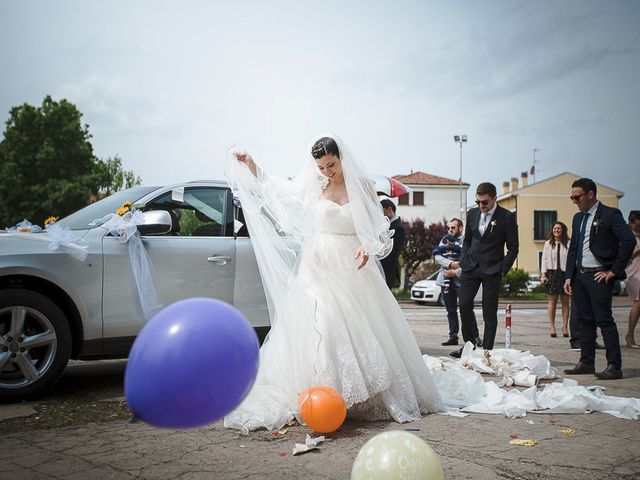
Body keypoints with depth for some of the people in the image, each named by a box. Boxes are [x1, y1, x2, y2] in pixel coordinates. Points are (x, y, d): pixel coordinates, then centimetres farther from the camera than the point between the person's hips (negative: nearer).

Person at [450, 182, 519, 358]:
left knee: (489, 311, 1)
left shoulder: (507, 217, -7)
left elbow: (513, 248, -3)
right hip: (471, 267, 4)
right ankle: (470, 344, 14)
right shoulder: (472, 213, 7)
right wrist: (464, 261, 6)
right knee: (464, 305, -1)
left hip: (492, 270, -4)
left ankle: (487, 350, 9)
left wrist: (502, 270, -9)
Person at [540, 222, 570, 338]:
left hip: (565, 273, -1)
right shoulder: (548, 244, 9)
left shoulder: (568, 244, 1)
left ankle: (565, 327, 8)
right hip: (552, 273, 1)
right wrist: (543, 274, -1)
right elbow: (544, 259, 7)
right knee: (552, 300, 1)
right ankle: (552, 326, 5)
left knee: (565, 301, 3)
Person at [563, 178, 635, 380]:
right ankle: (587, 362, 18)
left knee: (604, 320, -8)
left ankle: (614, 366, -4)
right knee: (584, 320, 10)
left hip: (599, 276, -7)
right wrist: (569, 276, 11)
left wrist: (614, 271, -16)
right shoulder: (578, 218, 15)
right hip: (579, 275, 8)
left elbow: (629, 241, -16)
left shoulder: (610, 214, -8)